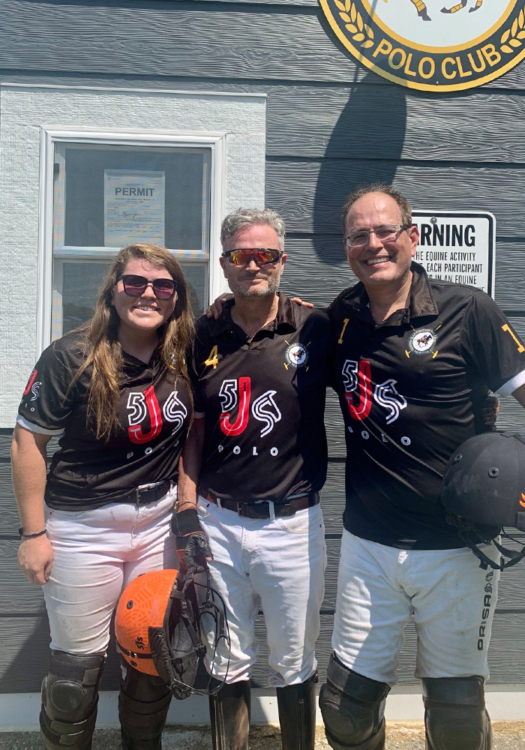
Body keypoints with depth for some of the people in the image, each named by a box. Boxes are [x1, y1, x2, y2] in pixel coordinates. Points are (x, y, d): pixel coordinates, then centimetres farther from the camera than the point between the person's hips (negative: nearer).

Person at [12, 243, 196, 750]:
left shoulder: (184, 359, -3)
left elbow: (193, 432, 11)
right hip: (83, 528, -3)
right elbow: (27, 443, -9)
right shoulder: (72, 357, -13)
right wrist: (34, 533, -9)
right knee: (77, 663, 11)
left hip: (160, 524, 4)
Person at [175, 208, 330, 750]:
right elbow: (194, 430, 7)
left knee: (294, 667, 16)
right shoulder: (204, 337, 3)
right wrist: (187, 510, 1)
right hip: (217, 523, 2)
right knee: (225, 665, 18)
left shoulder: (315, 330, -5)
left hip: (292, 524, -2)